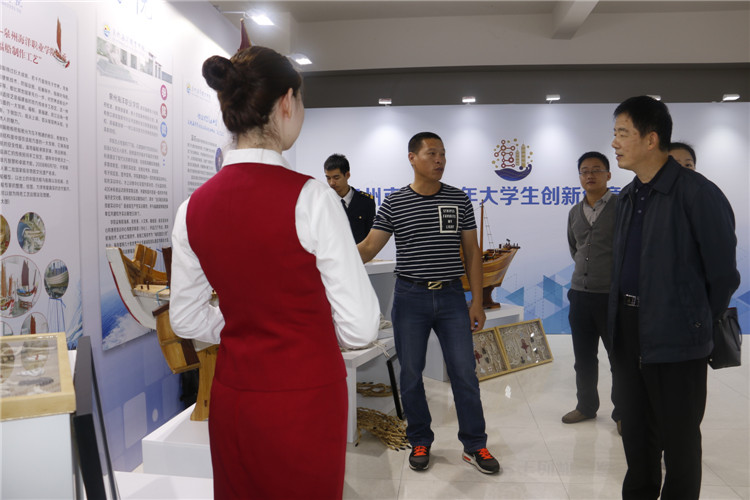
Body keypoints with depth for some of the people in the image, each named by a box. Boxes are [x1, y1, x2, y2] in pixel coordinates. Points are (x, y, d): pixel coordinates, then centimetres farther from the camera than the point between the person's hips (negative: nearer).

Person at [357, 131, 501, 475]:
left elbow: (472, 251, 6)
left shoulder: (458, 200, 4)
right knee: (410, 375, 8)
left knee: (465, 374, 4)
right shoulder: (394, 203, -1)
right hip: (410, 297, -1)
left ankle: (474, 446, 21)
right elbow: (369, 246, -5)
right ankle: (420, 443, 27)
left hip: (451, 296, 1)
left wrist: (477, 301, 1)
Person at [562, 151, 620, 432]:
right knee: (584, 357, 14)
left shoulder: (621, 207, -7)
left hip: (613, 294, -5)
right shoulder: (574, 213, 11)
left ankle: (622, 413, 19)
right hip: (580, 293, 5)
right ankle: (586, 406, 29)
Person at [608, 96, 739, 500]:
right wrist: (620, 319, 12)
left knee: (677, 435, 9)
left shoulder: (698, 194, -14)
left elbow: (723, 274, -9)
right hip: (627, 330, 7)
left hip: (674, 336, -7)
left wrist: (699, 322, 1)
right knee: (635, 428, 20)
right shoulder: (627, 197, 9)